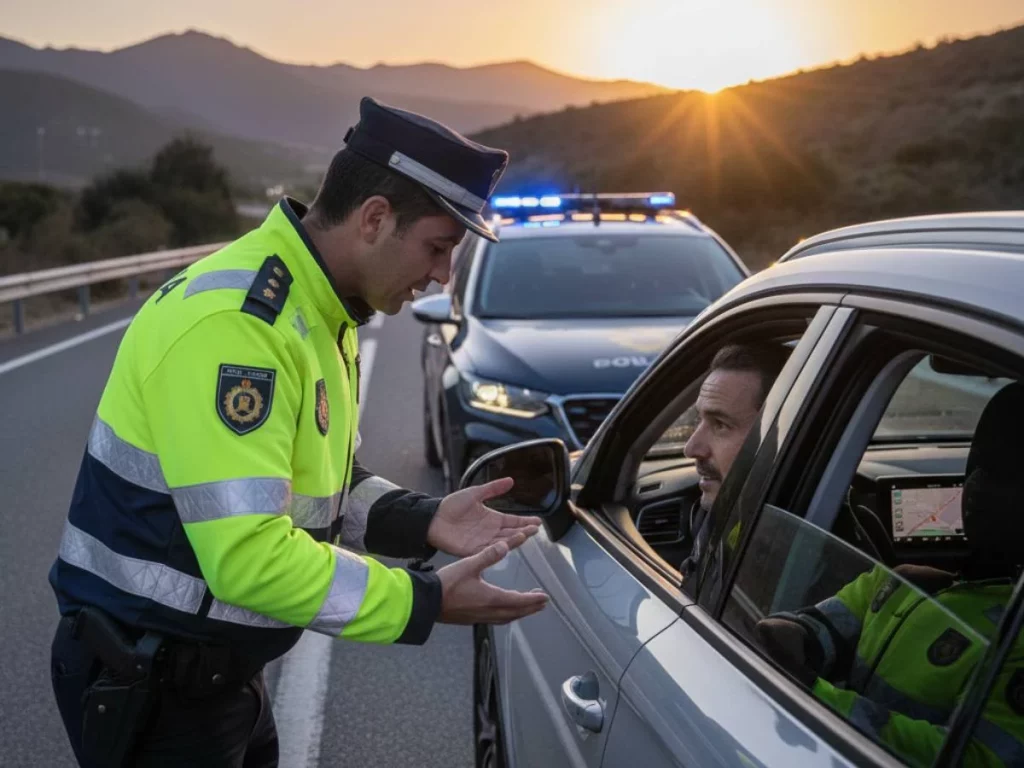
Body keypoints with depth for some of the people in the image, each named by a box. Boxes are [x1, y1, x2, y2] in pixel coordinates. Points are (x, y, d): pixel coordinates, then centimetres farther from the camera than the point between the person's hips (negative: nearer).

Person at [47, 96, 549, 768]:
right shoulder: (234, 321, -27)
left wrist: (421, 521, -5)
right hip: (148, 681, -9)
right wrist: (424, 603, -24)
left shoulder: (321, 315, 5)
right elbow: (247, 554, -32)